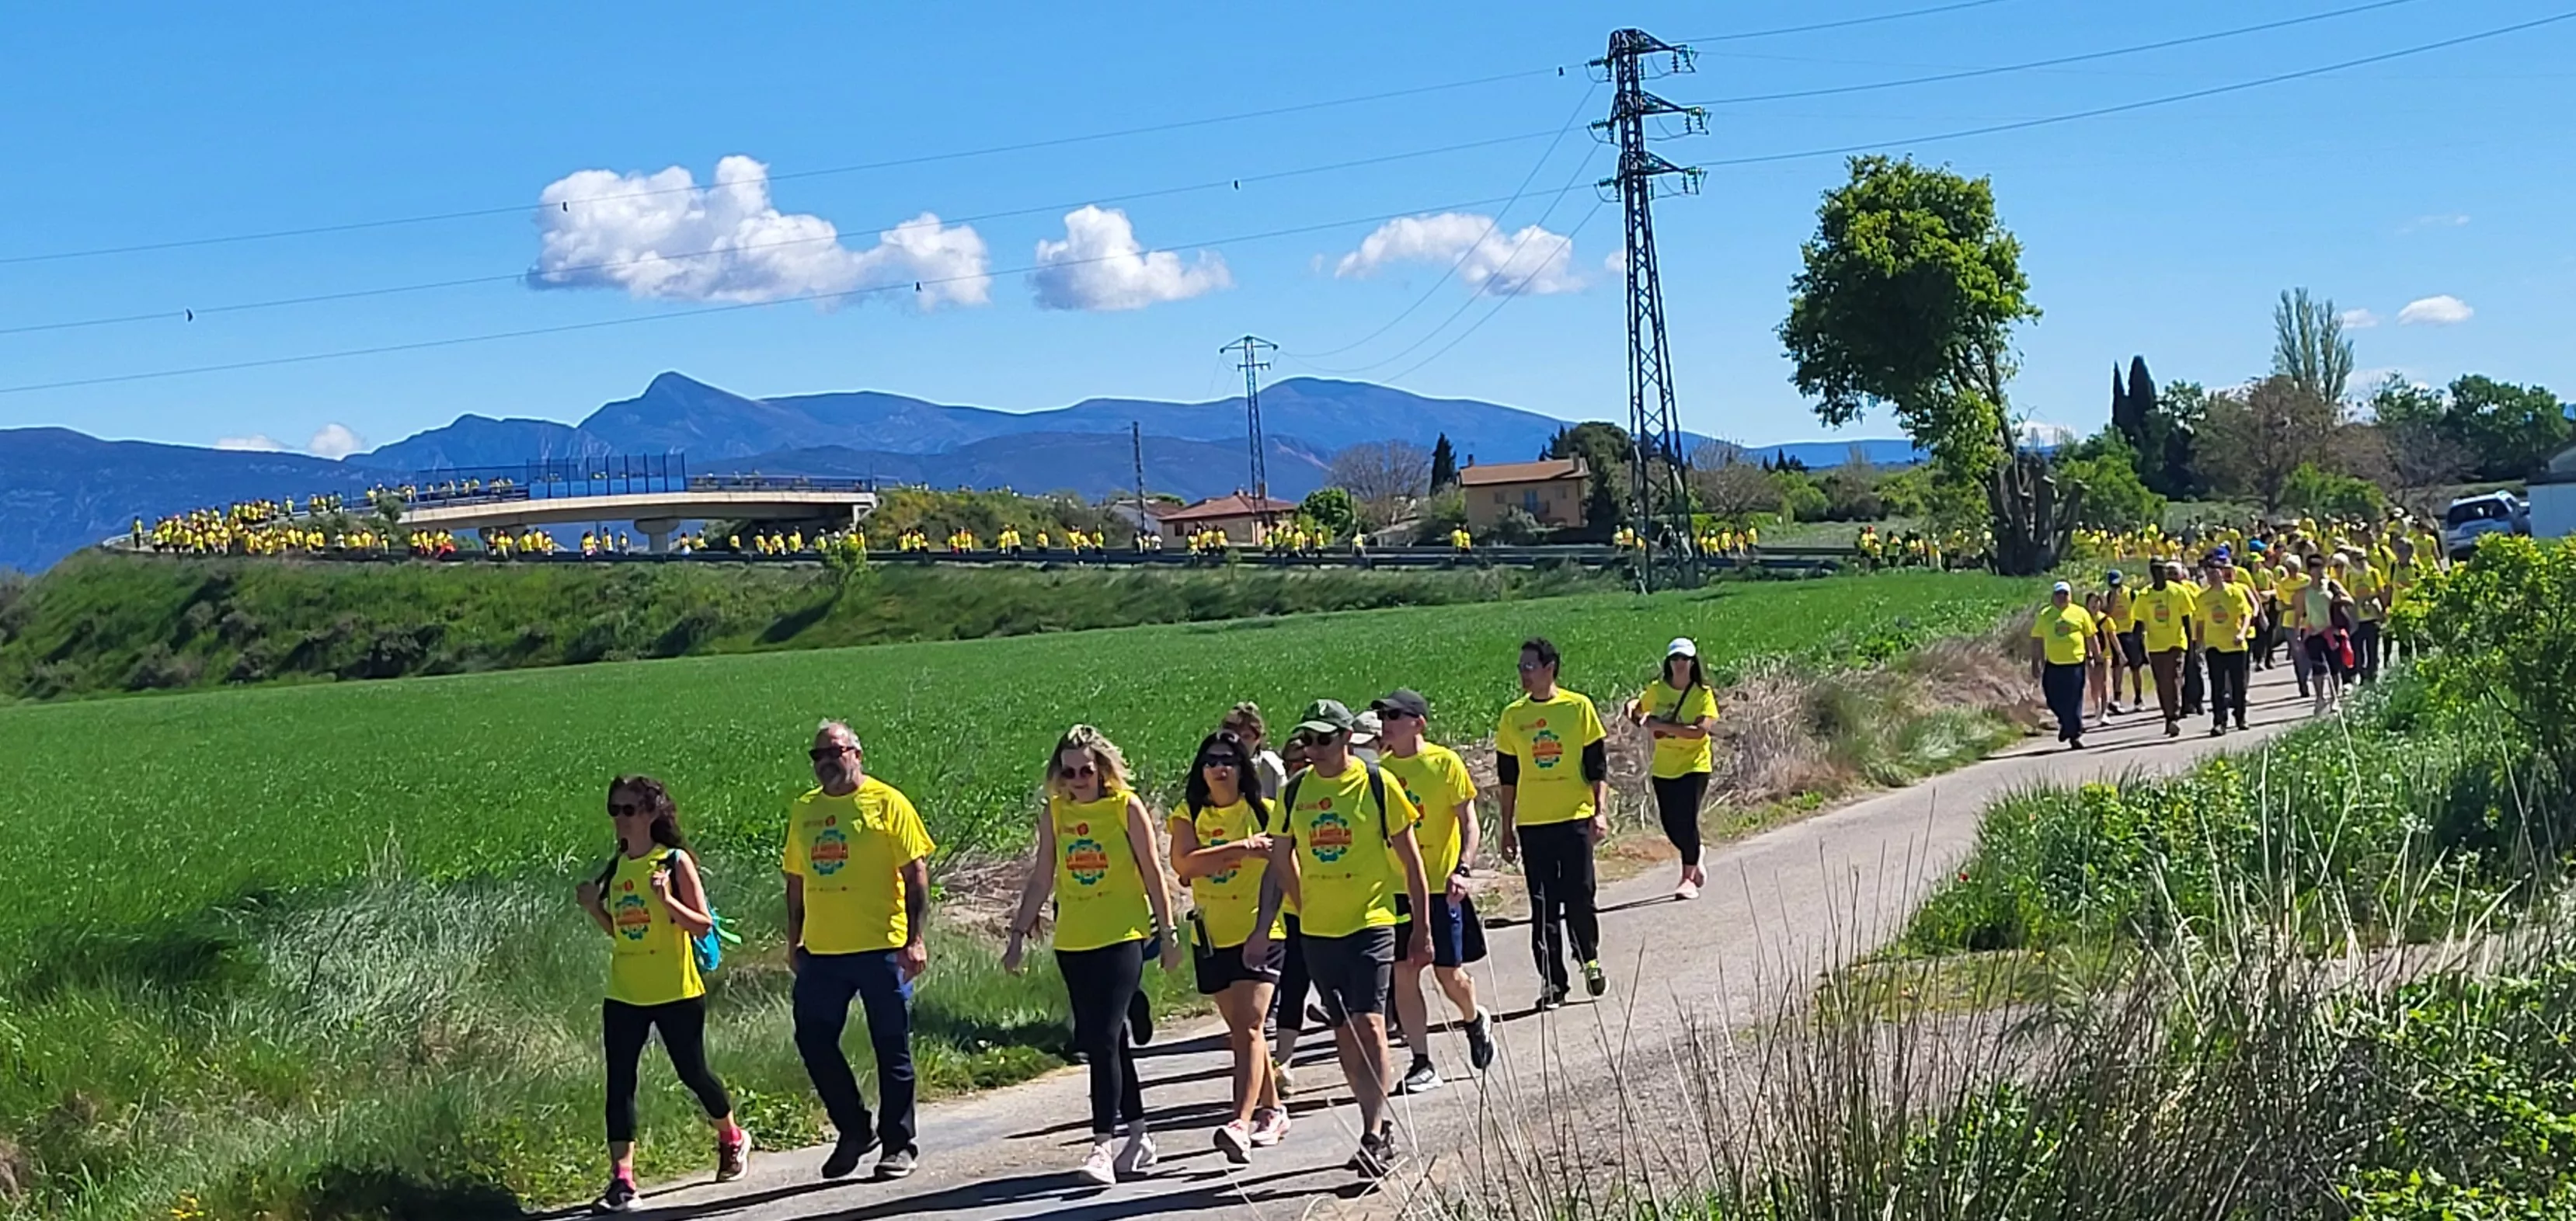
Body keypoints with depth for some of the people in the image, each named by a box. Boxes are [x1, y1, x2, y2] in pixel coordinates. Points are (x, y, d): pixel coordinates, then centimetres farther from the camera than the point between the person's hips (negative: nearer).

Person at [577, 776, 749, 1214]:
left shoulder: (675, 861, -9)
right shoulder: (615, 867, 8)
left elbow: (703, 924, -11)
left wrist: (666, 899, -25)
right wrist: (594, 907, 0)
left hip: (676, 993, -5)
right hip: (624, 995, 5)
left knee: (692, 1072, 8)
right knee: (619, 1082, -3)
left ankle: (732, 1139, 35)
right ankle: (621, 1181, -3)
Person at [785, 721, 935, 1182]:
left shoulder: (887, 803, -5)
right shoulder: (803, 810, 10)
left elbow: (916, 873, -6)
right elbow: (796, 880, 18)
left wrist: (915, 939, -12)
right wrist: (794, 941, 15)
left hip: (881, 948, -5)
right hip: (821, 953, 5)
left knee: (892, 1049, 4)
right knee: (814, 1042, 3)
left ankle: (898, 1144, 16)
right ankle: (854, 1129, 21)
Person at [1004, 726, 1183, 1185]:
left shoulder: (1127, 807, -5)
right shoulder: (1053, 813, 6)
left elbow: (1152, 872, 0)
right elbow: (1042, 879, 11)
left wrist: (1167, 932, 0)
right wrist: (1019, 933, 8)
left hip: (1123, 938, -5)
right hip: (1073, 943, 5)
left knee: (1104, 1039, -14)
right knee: (1107, 1041, 12)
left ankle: (1103, 1145, -14)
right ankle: (1138, 1136, 24)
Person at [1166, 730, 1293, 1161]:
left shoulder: (1264, 812, -2)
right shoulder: (1188, 815, 2)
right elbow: (1183, 864, -14)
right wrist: (1240, 848, -20)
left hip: (1260, 931, -4)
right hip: (1211, 936, 4)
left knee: (1248, 1026, -15)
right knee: (1240, 1030, 14)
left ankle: (1242, 1123, -23)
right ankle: (1271, 1111, 30)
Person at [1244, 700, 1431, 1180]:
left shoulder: (1377, 784, -7)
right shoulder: (1295, 791, 3)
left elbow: (1410, 859, -1)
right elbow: (1279, 862, 12)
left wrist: (1422, 928, -1)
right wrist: (1263, 928, 7)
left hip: (1371, 923, -5)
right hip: (1318, 929, 5)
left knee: (1368, 1023, -16)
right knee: (1344, 1032, 11)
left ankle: (1375, 1135, -14)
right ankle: (1379, 1127, 23)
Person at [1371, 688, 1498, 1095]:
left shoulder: (1445, 763, -7)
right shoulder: (1380, 769, 5)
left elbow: (1468, 821, -6)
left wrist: (1463, 869, -18)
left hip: (1441, 886, -4)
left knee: (1449, 973, 1)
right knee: (1403, 974, 0)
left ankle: (1475, 1021, 34)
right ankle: (1422, 1065, 8)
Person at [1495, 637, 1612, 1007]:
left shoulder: (1579, 707, -2)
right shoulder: (1513, 716, 5)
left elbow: (1597, 766, 2)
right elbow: (1507, 778, 11)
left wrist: (1600, 812, -7)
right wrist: (1507, 829, 10)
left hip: (1575, 818, -2)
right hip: (1532, 823, 2)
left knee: (1579, 897, -2)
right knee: (1543, 906, 2)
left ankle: (1590, 960, 25)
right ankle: (1552, 983, 8)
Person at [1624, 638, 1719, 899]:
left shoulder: (1702, 693, -10)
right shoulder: (1656, 689, 1)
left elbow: (1701, 730, -22)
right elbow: (1638, 710, 18)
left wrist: (1663, 726, -26)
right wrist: (1633, 711, -7)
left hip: (1694, 765, -4)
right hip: (1663, 767, 4)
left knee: (1687, 820, -12)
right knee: (1671, 824, 6)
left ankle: (1688, 878, 2)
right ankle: (1694, 863, 33)